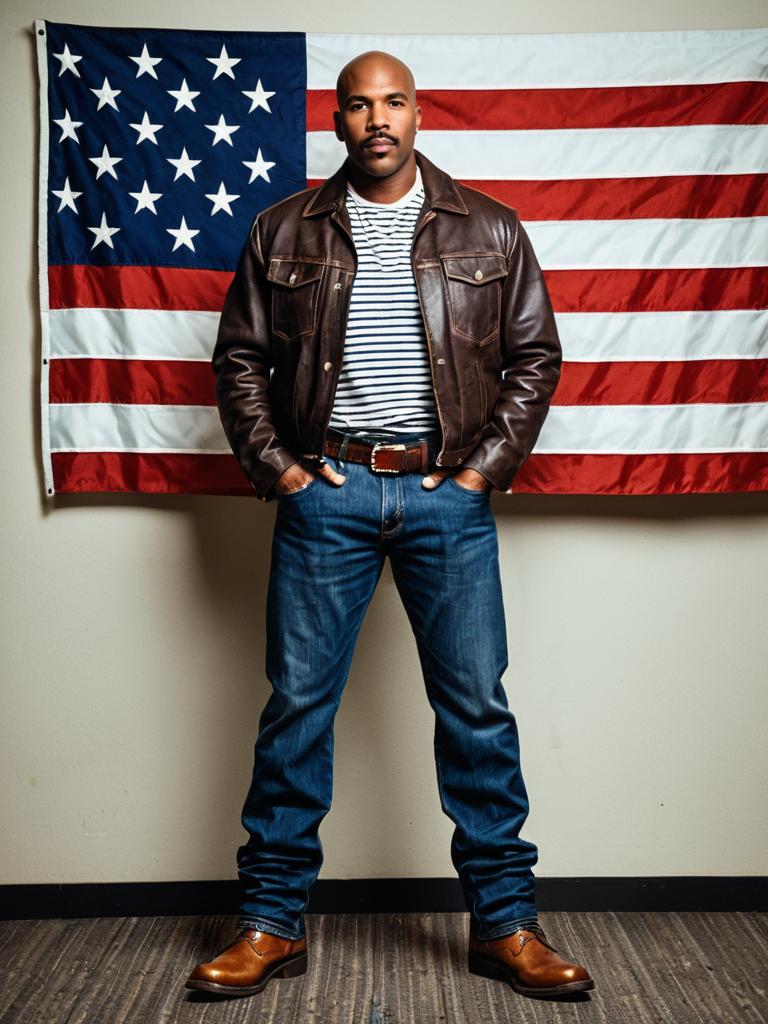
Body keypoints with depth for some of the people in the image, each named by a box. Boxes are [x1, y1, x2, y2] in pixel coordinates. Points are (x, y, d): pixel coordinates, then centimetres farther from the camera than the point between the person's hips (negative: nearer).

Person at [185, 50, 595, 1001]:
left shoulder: (489, 229, 8)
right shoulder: (284, 230, 8)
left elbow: (534, 355, 10)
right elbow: (240, 358, 10)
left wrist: (488, 465, 0)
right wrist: (274, 465, -1)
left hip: (448, 495, 0)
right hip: (325, 493, 0)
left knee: (476, 706, 3)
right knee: (297, 705, 3)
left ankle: (504, 922, 17)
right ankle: (271, 923, 15)